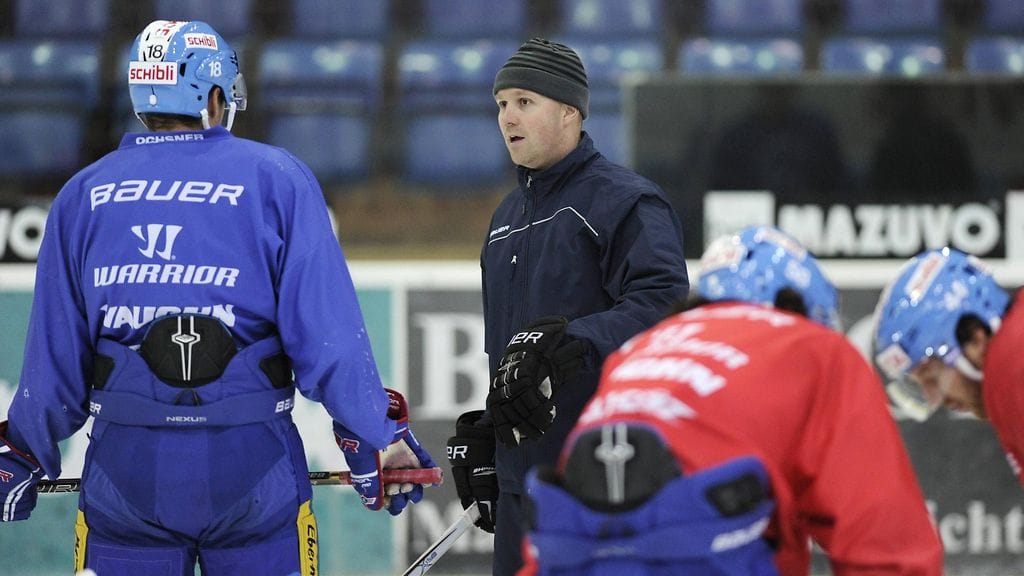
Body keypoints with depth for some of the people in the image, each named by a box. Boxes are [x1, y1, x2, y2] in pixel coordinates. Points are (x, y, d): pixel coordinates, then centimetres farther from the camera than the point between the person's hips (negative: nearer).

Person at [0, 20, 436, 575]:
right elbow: (328, 331, -5)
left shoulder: (81, 195, 7)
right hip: (250, 463, -2)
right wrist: (377, 442, 1)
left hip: (124, 466, 2)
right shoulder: (277, 179, 0)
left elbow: (55, 353, 8)